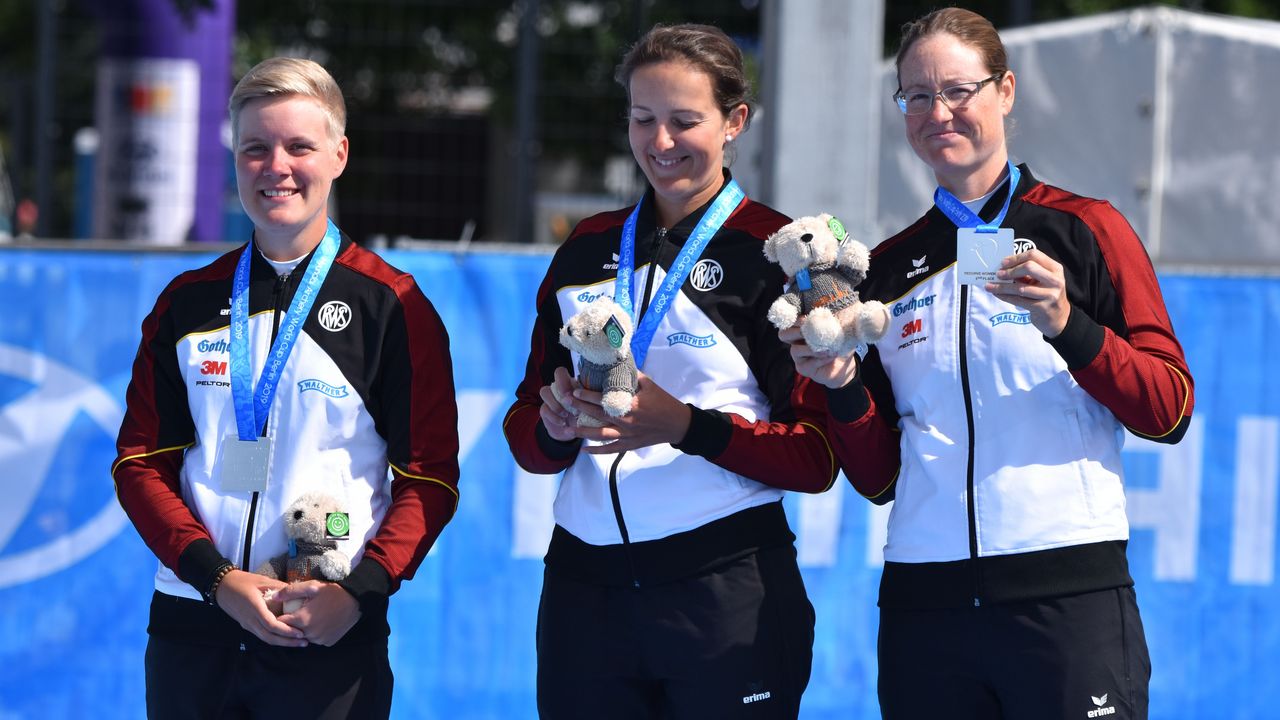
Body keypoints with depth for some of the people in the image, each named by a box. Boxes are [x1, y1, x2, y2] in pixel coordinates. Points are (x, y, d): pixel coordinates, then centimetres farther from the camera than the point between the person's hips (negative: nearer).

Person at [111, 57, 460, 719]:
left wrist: (361, 589, -16)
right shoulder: (188, 303, 8)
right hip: (191, 624, 3)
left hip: (332, 636, -3)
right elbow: (141, 462, 6)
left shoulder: (392, 305, 0)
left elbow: (429, 476, -1)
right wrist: (217, 578, -10)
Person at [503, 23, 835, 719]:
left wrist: (685, 425, -19)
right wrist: (555, 427, -9)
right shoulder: (588, 250, 13)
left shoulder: (777, 252, -1)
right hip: (585, 584, 4)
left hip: (726, 592, -4)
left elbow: (817, 457, -6)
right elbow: (526, 437, 14)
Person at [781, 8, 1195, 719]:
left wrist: (1067, 325, -16)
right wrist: (845, 388, -3)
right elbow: (878, 478, 15)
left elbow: (1170, 413, -3)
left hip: (1067, 595, -3)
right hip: (924, 602, 4)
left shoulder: (1085, 230, 5)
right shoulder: (888, 268, 15)